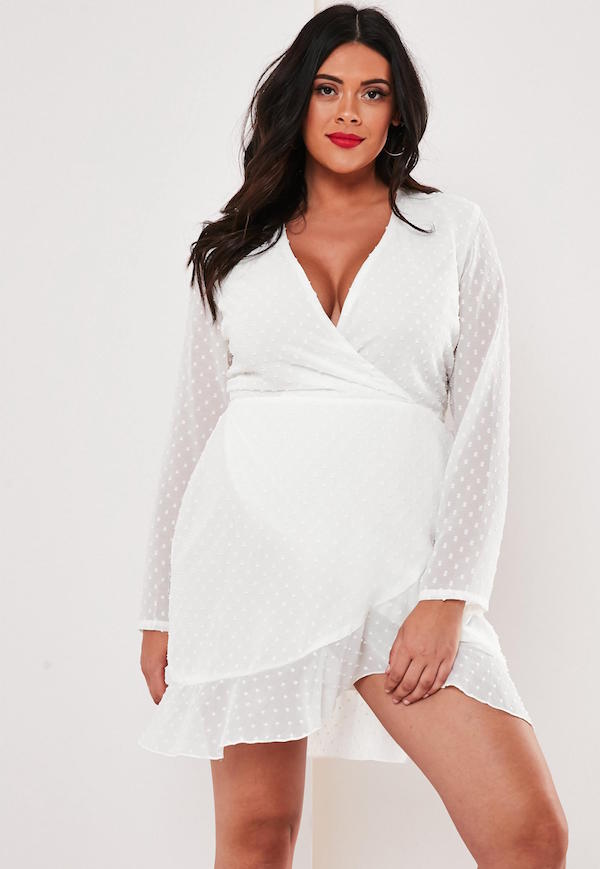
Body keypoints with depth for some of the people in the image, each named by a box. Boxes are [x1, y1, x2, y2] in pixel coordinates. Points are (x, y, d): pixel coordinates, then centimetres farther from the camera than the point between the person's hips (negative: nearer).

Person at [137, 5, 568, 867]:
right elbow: (192, 429, 14)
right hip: (251, 546, 1)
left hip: (397, 560, 0)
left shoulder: (454, 230, 9)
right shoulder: (234, 251, 13)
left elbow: (480, 419, 2)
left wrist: (449, 596, -8)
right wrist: (162, 610, 11)